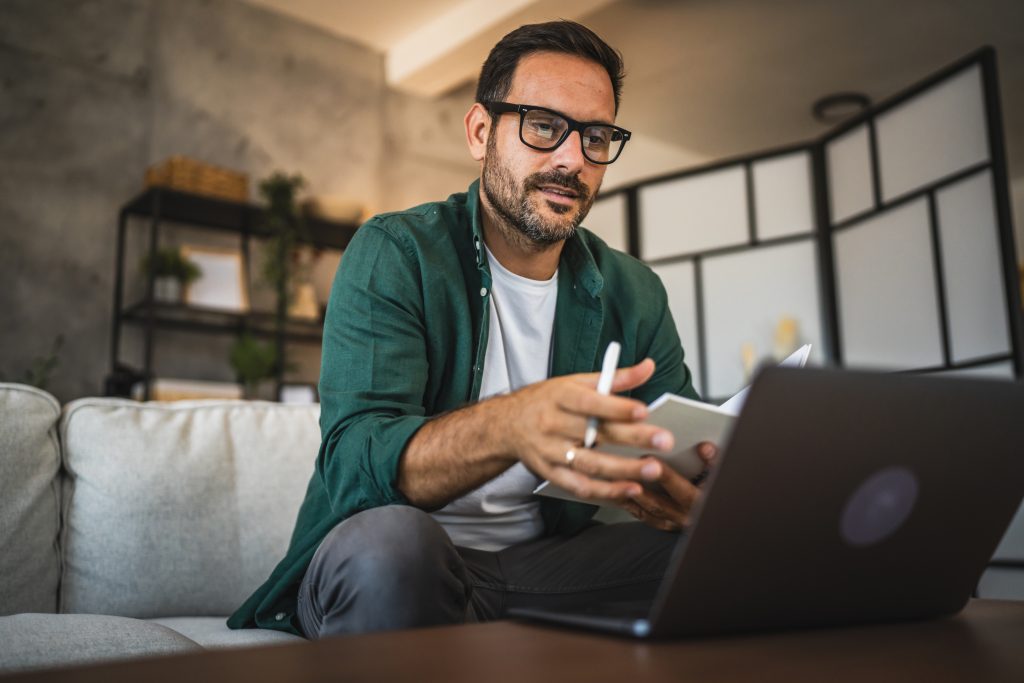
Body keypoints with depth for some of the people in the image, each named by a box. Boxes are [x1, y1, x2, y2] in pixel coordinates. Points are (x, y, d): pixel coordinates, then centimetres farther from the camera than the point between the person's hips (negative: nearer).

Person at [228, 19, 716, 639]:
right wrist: (508, 425, -43)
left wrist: (685, 494, -28)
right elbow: (354, 458, -21)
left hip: (545, 564, 3)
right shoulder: (392, 255, -8)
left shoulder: (634, 295, 5)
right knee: (389, 540, -37)